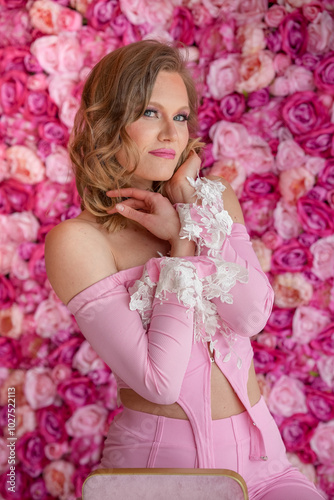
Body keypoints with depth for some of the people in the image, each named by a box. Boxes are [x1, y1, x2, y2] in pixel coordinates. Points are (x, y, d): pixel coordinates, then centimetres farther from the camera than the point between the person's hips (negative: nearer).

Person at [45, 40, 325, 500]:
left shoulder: (215, 198, 6)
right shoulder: (78, 241, -10)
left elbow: (252, 317, -9)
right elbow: (159, 383, -16)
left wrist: (193, 209, -12)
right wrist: (182, 241, -13)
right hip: (158, 457, -4)